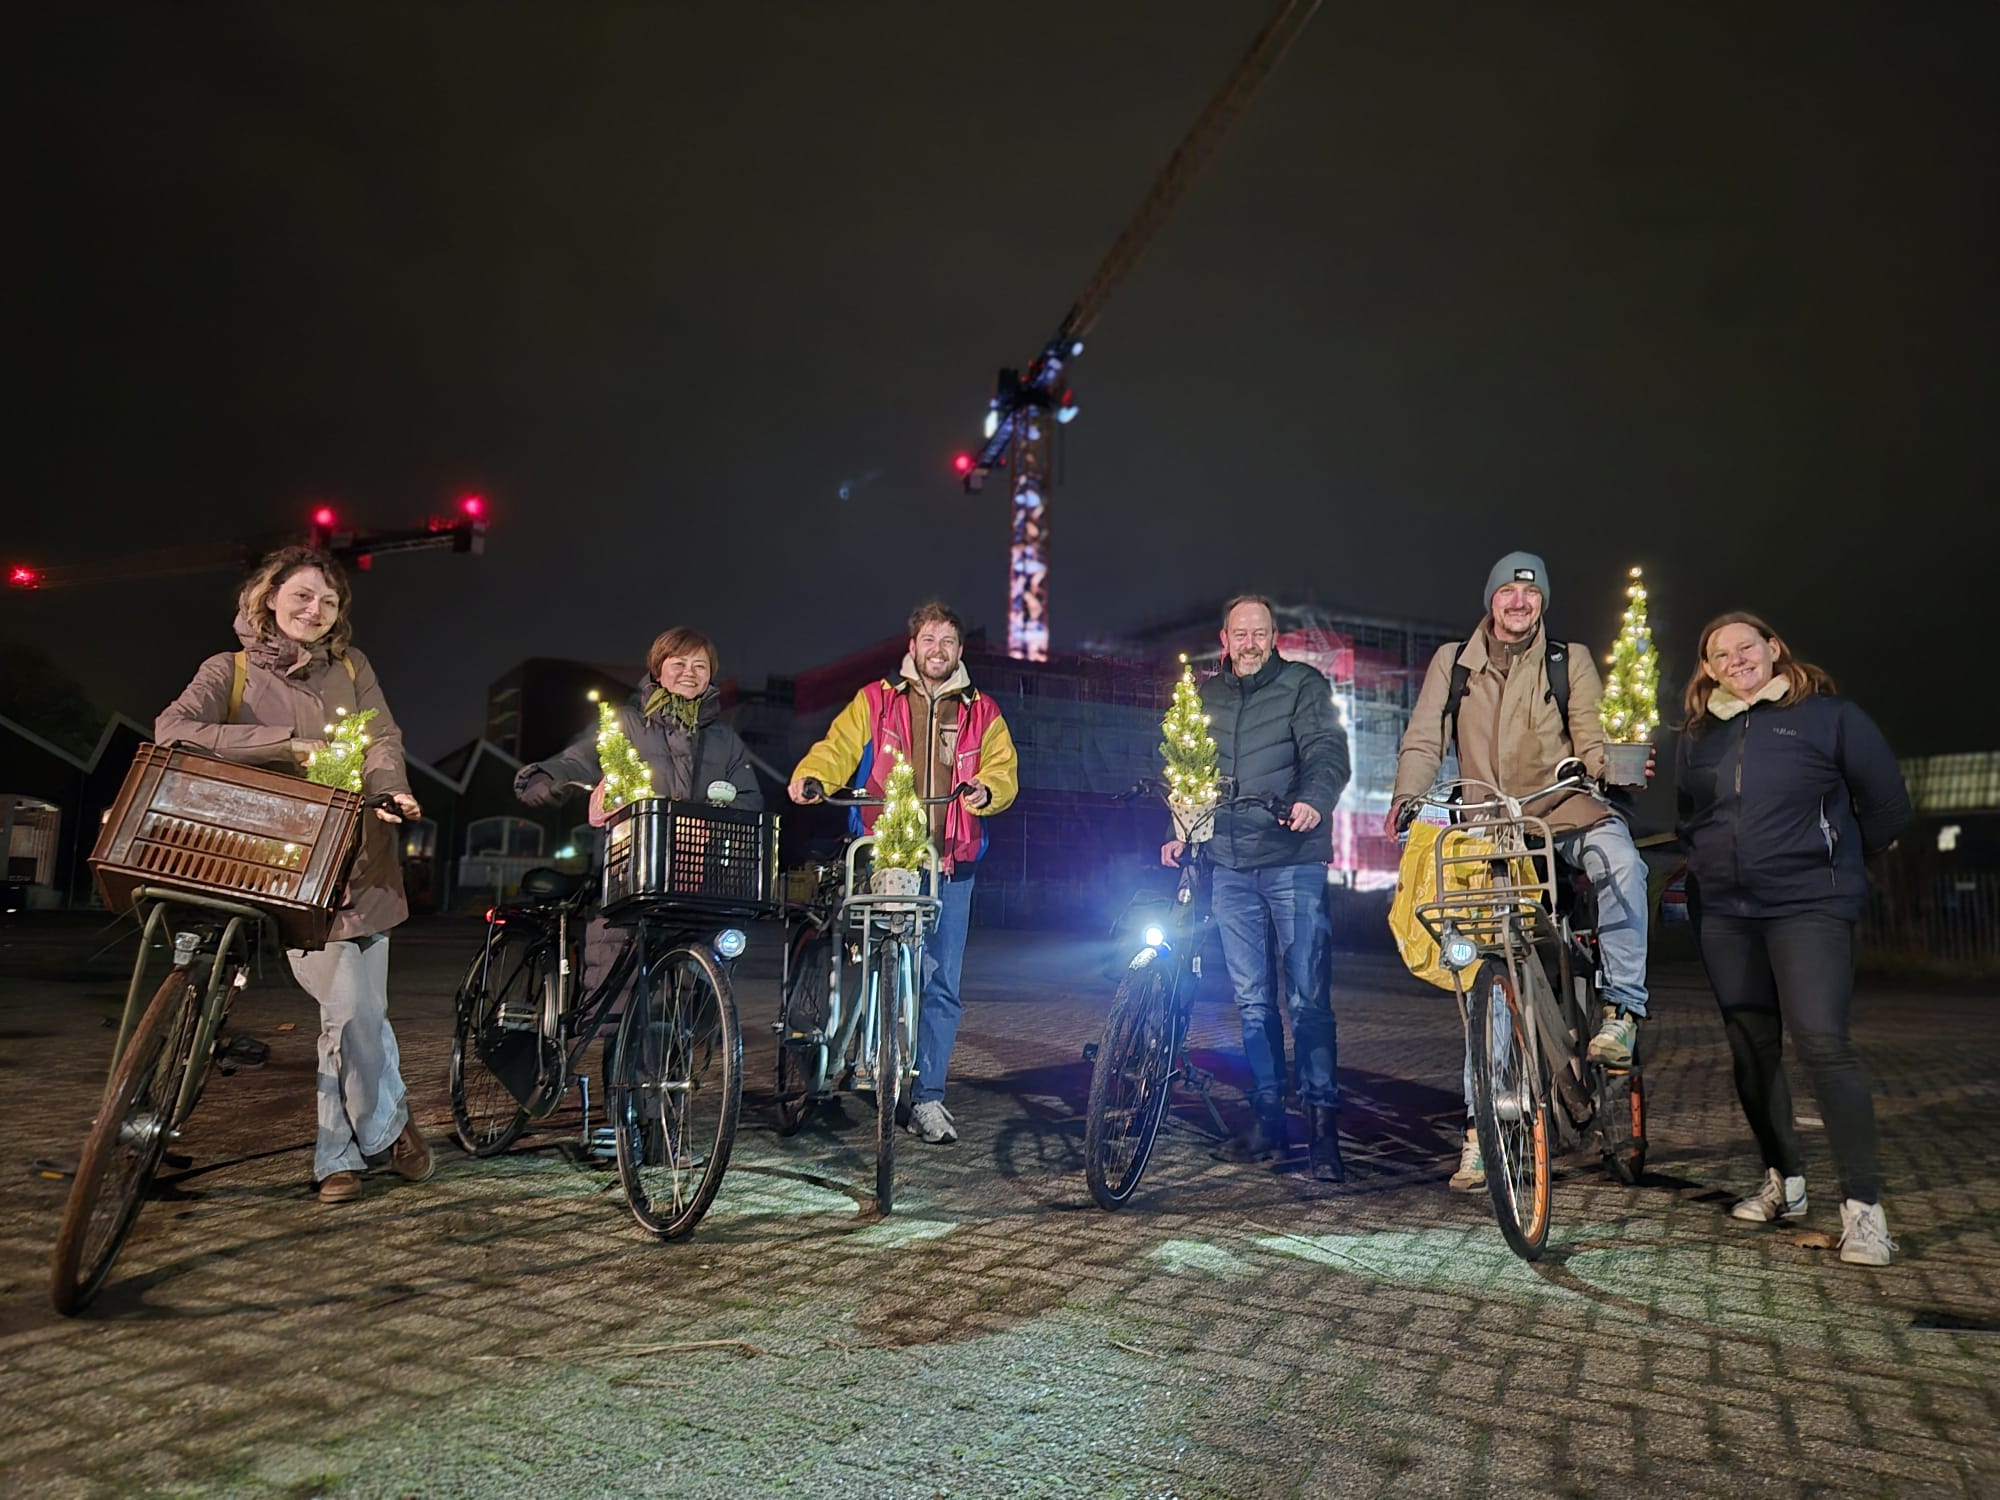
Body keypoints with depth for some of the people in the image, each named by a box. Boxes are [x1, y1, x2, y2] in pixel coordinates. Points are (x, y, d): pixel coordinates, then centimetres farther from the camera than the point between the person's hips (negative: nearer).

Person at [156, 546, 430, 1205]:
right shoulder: (231, 670, 4)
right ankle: (388, 1123, 14)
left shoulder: (351, 667, 13)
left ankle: (340, 1153, 20)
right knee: (351, 1007, -9)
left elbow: (383, 739, 1)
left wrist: (389, 789, -22)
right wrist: (288, 742, -20)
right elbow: (173, 730, -13)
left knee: (354, 1010, 2)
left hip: (358, 856, 2)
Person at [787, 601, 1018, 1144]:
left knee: (942, 983, 3)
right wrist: (809, 775, -19)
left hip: (951, 865, 2)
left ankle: (927, 1096, 11)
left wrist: (986, 789, -16)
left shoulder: (982, 713, 15)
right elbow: (838, 750, 3)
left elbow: (1003, 769, 7)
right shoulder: (875, 702, 11)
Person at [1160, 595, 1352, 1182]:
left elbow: (1327, 752, -11)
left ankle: (1323, 1124, 1)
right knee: (1251, 998, 9)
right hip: (1229, 864, 5)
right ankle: (1268, 1118, 18)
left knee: (1308, 997, -6)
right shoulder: (1205, 695, 16)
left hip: (1293, 860, -4)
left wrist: (1312, 800, -30)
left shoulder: (1304, 685, 2)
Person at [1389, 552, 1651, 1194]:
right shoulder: (1452, 661, 9)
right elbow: (1423, 741, 2)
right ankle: (1478, 1127, 6)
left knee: (1618, 859, -37)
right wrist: (1406, 796, -17)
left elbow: (1590, 740, -1)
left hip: (1564, 811, 0)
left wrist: (1612, 767, -24)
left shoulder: (1570, 660, 7)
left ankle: (1621, 1007, -21)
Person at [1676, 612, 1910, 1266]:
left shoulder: (1829, 715, -2)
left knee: (1821, 1039, -16)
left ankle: (1863, 1203, -7)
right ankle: (1783, 1181, 23)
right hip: (1722, 911, 5)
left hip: (1809, 905, -5)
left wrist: (1834, 862, 9)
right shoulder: (1699, 734, 12)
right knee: (1751, 1046, 9)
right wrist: (1712, 863, 13)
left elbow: (1886, 804, 4)